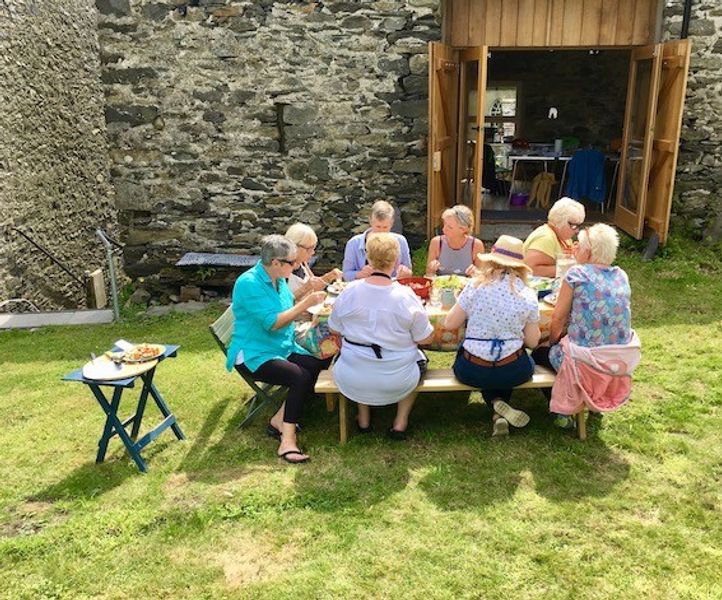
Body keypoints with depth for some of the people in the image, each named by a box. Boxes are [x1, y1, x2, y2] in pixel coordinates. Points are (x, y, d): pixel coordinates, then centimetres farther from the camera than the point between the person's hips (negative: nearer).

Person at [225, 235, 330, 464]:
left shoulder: (279, 279, 7)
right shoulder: (249, 284, -19)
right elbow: (273, 323, -23)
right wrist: (306, 303, -21)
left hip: (283, 348, 8)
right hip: (254, 354, -8)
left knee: (316, 366, -18)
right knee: (300, 377, -28)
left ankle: (279, 420, -5)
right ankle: (287, 440, -22)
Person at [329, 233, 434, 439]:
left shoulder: (348, 293, -12)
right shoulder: (406, 297, -18)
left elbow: (334, 328, 3)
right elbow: (425, 338, -8)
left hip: (353, 381, 2)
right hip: (397, 381, -2)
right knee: (419, 359, 31)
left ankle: (363, 419, 38)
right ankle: (401, 422, 26)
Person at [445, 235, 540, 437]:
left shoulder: (476, 285, -9)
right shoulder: (528, 295, -5)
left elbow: (450, 324, -4)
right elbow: (532, 341, 0)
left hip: (471, 372, -1)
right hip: (512, 373, 1)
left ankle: (496, 406, 8)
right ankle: (500, 410, 12)